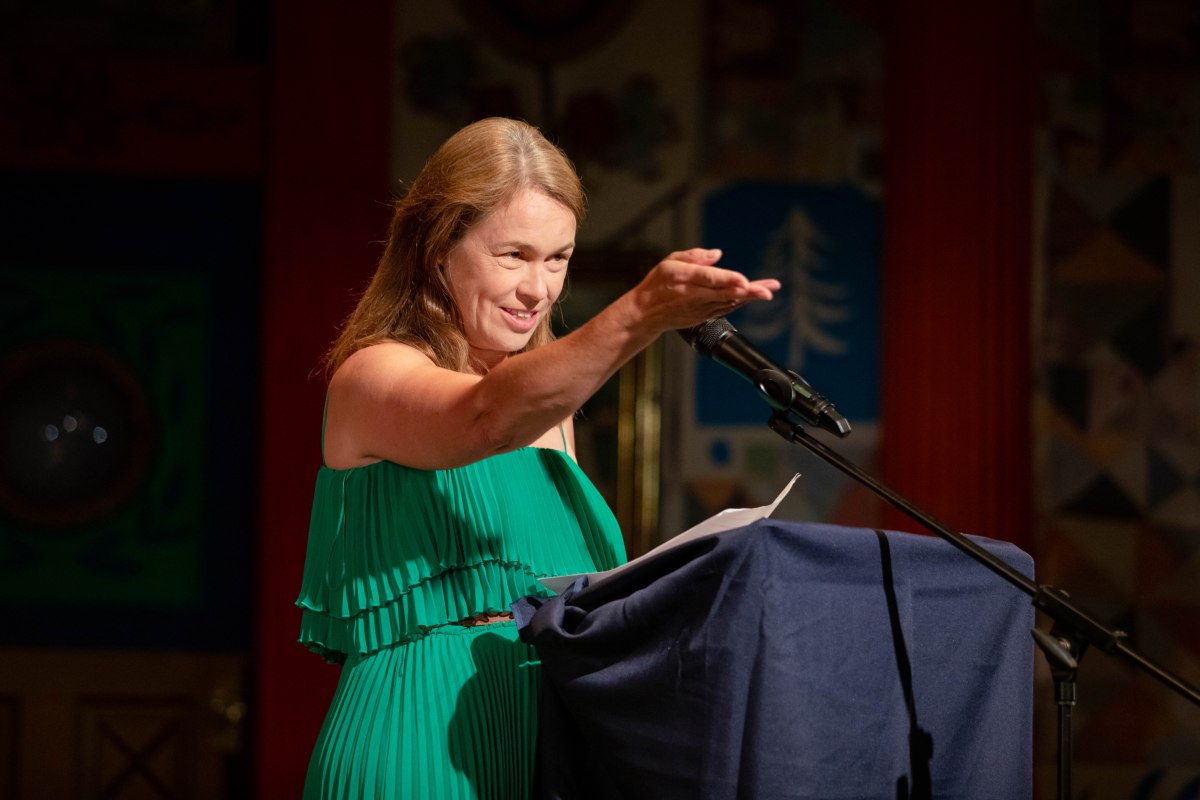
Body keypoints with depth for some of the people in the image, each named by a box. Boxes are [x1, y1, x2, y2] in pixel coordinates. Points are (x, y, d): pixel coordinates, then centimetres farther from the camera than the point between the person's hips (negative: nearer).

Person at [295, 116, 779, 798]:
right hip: (424, 739, -7)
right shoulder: (372, 376, -6)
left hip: (562, 733, 7)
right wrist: (640, 316, -42)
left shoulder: (551, 405, 17)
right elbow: (489, 419, -28)